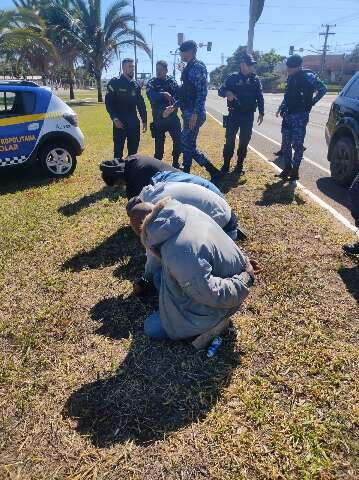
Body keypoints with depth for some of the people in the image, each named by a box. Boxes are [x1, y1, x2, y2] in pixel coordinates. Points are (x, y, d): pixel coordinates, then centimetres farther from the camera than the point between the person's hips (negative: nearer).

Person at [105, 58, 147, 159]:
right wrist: (114, 118, -17)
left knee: (133, 148, 10)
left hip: (134, 122, 5)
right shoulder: (114, 82, -3)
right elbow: (108, 102, -8)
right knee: (118, 149, -1)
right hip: (119, 122, -5)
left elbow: (141, 104, 16)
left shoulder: (136, 84, 13)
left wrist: (144, 120, 11)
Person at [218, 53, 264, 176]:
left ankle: (240, 166, 16)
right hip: (234, 114, -2)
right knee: (230, 140, -1)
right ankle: (226, 165, 10)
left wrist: (261, 113, 3)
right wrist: (227, 93, -24)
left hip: (248, 116, 2)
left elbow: (260, 97, 9)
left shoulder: (255, 79, 6)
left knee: (244, 141, 5)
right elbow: (221, 91, -2)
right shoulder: (232, 77, -1)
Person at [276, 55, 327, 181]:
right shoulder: (291, 78, 11)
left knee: (297, 144, -5)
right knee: (286, 143, 9)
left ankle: (295, 171, 2)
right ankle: (287, 168, 19)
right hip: (288, 115, 7)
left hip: (300, 115, -7)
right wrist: (281, 109, 18)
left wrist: (311, 102, -7)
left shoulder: (308, 76, -10)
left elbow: (323, 89, -10)